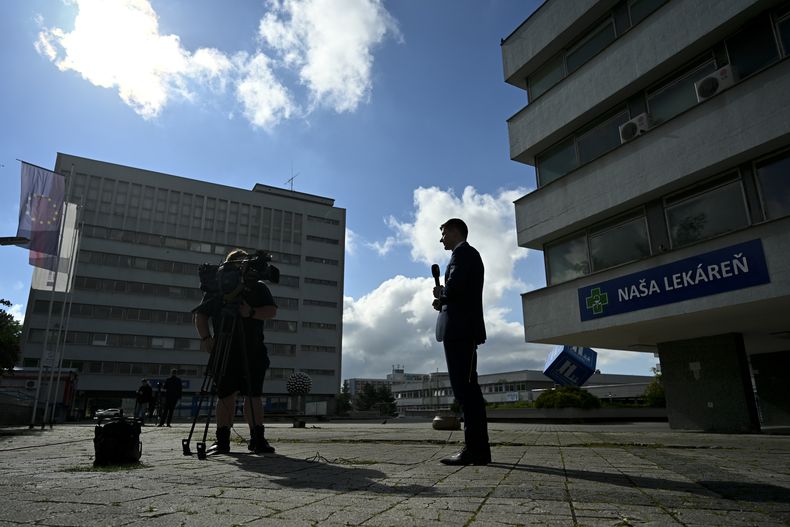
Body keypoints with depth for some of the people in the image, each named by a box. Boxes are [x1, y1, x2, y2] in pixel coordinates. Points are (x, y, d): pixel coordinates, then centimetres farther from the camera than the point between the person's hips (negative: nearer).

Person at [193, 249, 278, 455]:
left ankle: (257, 438, 2)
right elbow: (200, 315, 11)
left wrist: (252, 312, -16)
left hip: (253, 352, 0)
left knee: (253, 395, -1)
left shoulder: (258, 287, 12)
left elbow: (272, 311, 2)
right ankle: (222, 440, 6)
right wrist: (206, 338, -4)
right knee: (226, 395, -1)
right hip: (224, 352, 0)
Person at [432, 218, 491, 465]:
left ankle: (474, 449, -10)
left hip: (458, 328, -10)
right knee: (468, 387, 8)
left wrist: (441, 295, 1)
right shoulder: (470, 254, 26)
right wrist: (444, 301, 9)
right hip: (467, 328, 10)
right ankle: (479, 448, 11)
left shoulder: (462, 252, -4)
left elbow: (454, 287, -19)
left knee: (463, 387, -11)